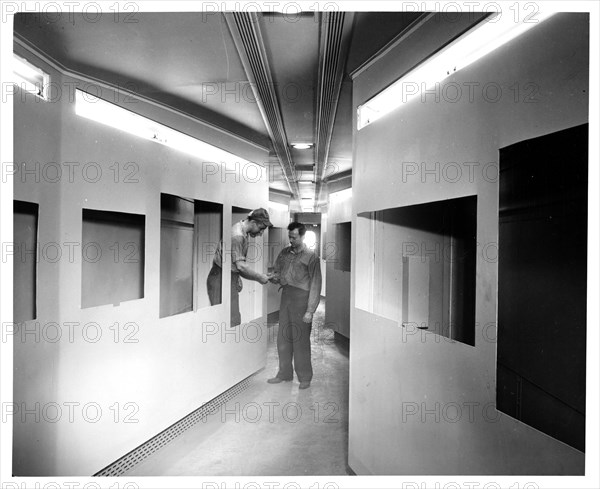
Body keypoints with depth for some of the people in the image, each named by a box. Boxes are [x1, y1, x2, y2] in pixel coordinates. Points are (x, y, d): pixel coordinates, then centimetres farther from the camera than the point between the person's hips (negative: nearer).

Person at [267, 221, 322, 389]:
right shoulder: (284, 252, 9)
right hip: (286, 295, 5)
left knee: (301, 339, 2)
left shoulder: (311, 256, -7)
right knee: (283, 337, 11)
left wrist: (310, 311, -15)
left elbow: (315, 285, -10)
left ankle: (305, 377, 18)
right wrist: (275, 277, -9)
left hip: (301, 298, -5)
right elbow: (277, 271, 17)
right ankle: (284, 373, 28)